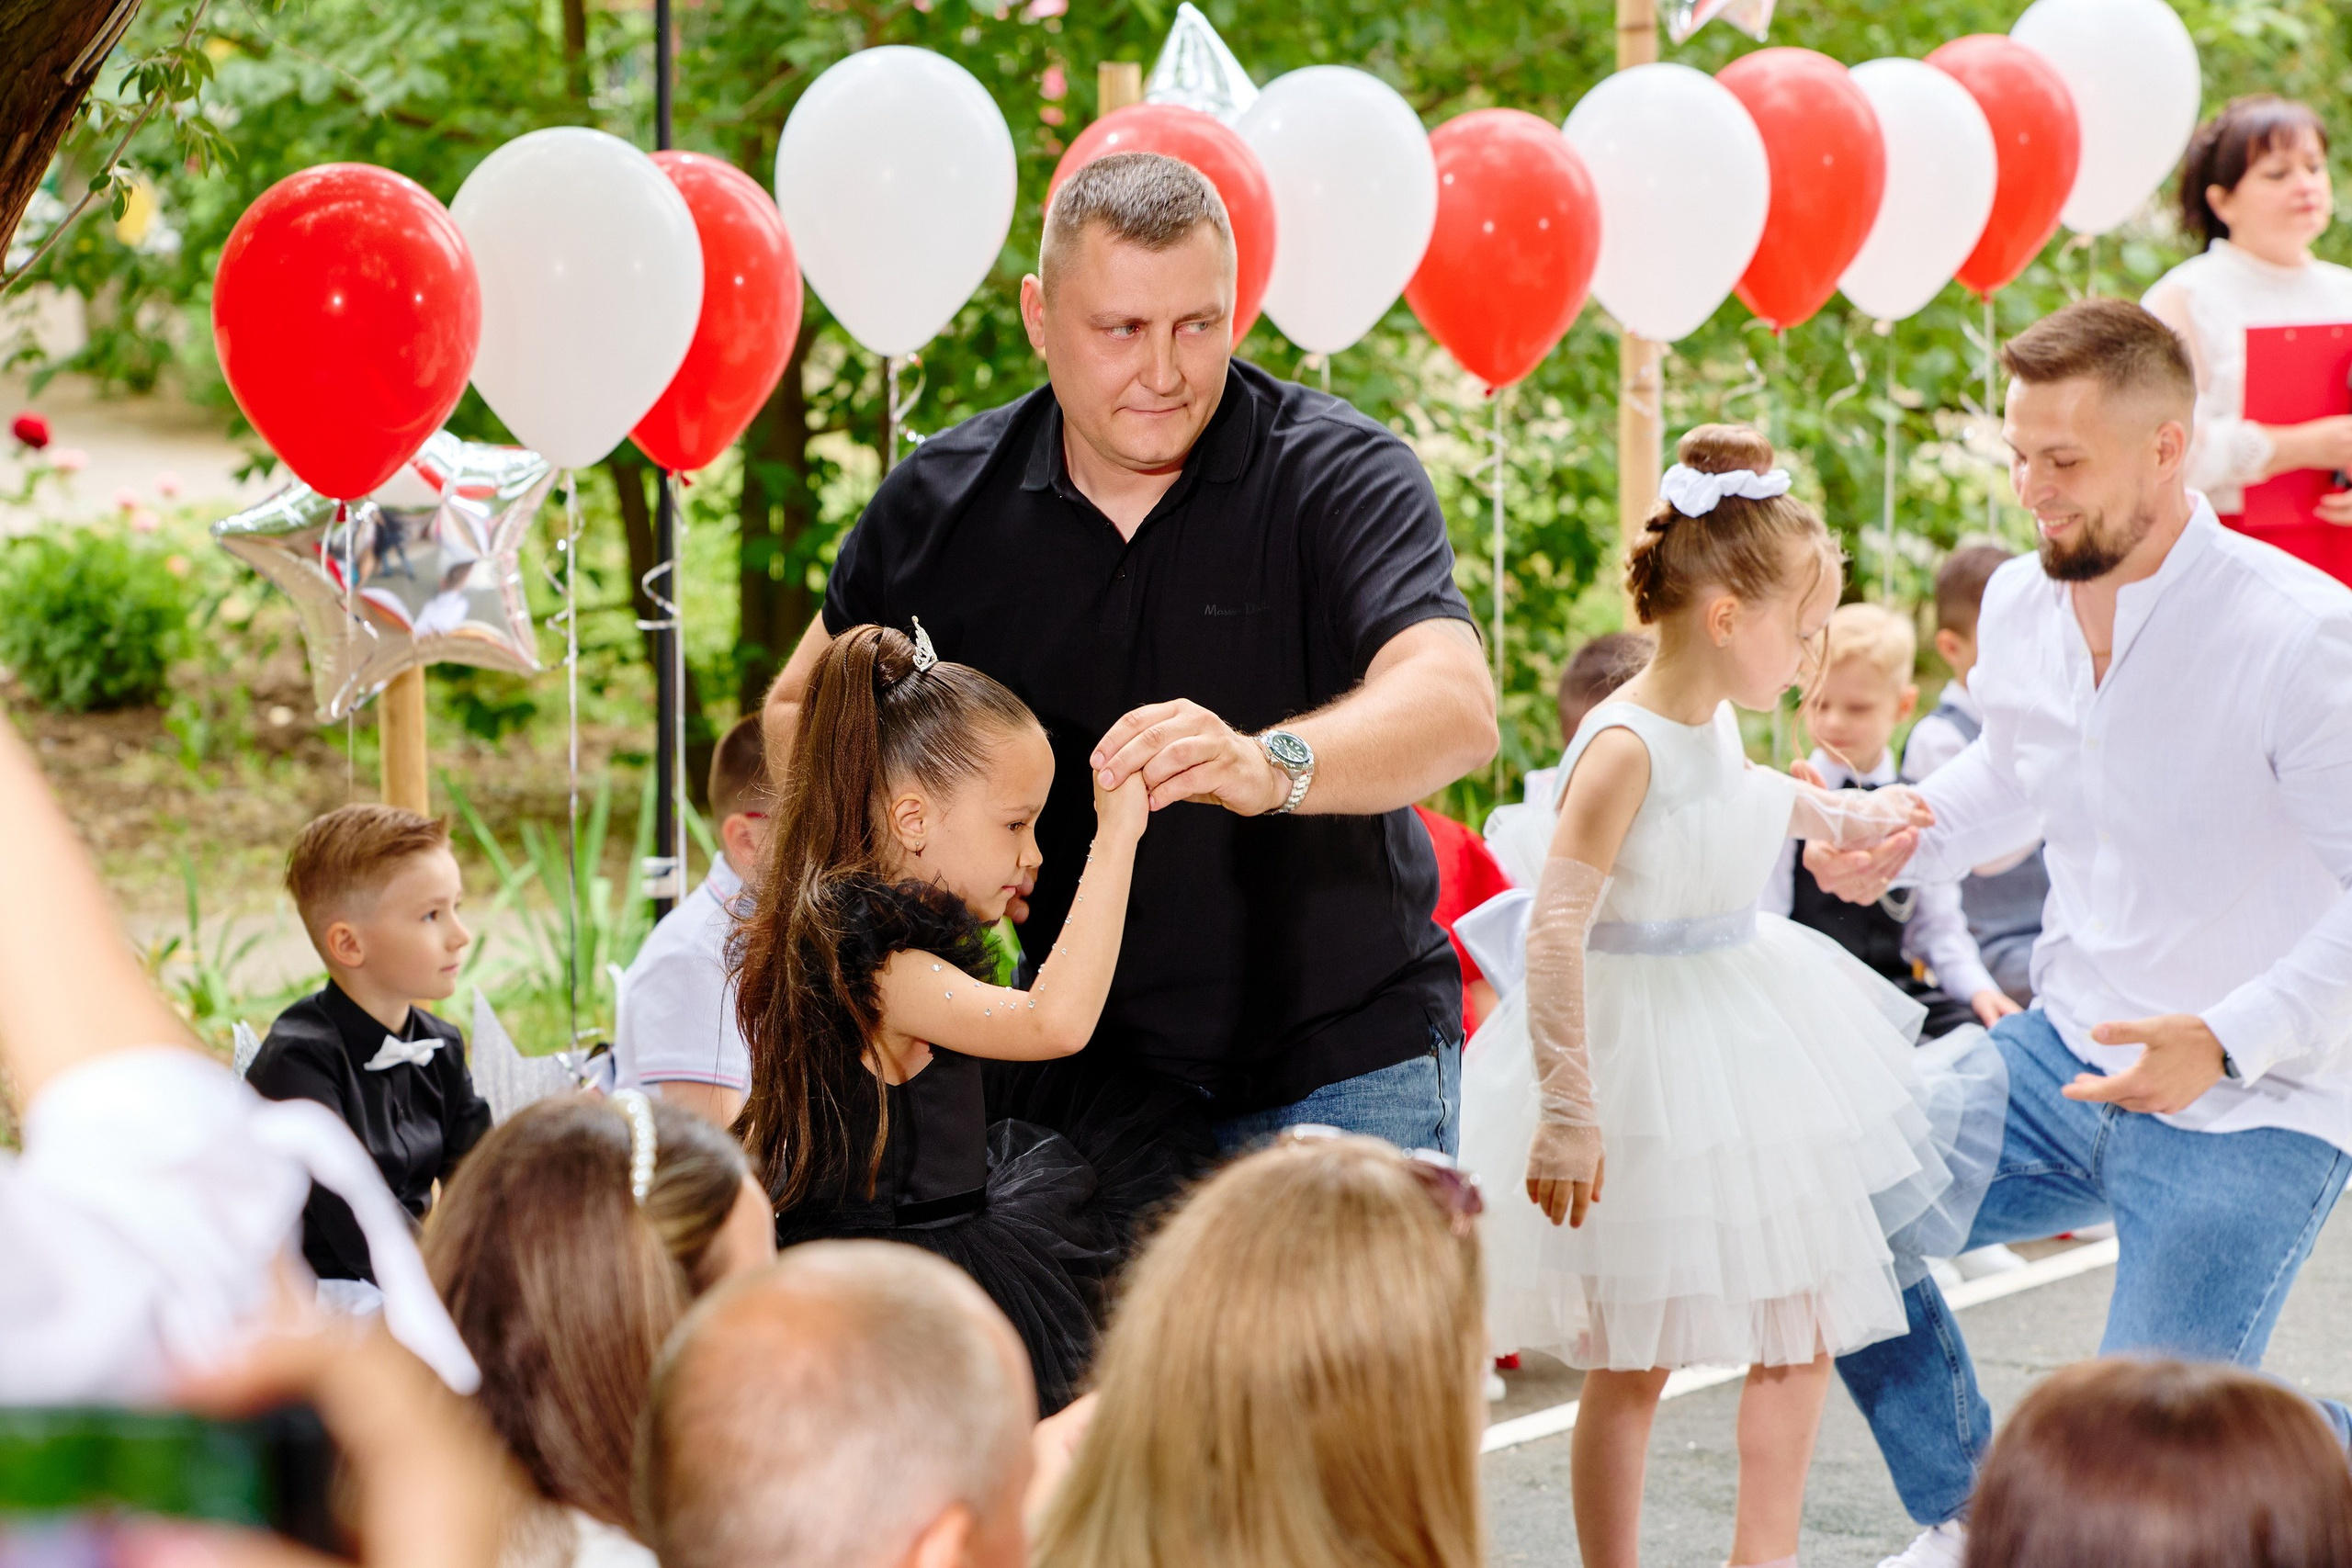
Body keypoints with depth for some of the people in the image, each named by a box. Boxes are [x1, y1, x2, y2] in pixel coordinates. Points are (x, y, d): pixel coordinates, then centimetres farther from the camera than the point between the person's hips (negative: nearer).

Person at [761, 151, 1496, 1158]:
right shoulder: (944, 501, 0)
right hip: (1086, 1065, 3)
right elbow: (801, 712, 15)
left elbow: (1456, 708, -29)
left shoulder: (1341, 475, -12)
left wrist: (1269, 765, -49)